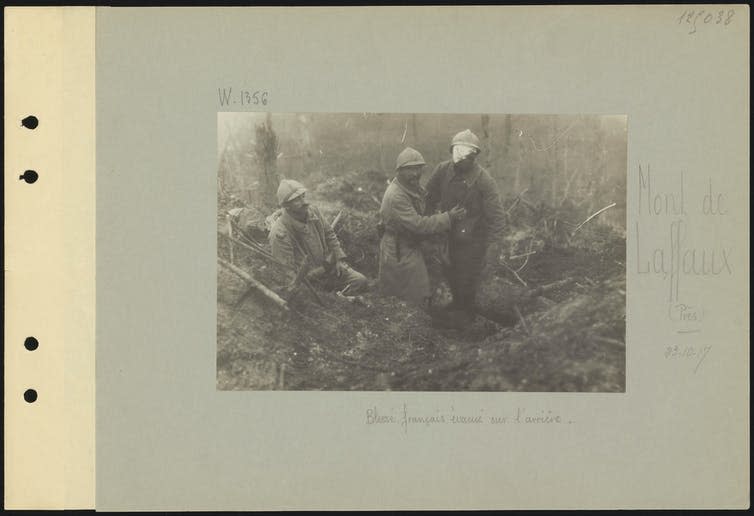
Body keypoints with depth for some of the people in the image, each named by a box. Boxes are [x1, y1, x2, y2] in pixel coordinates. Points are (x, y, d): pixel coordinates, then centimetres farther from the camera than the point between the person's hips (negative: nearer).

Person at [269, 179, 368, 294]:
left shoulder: (312, 211, -2)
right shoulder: (280, 233, -24)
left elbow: (329, 234, 14)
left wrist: (339, 259, 3)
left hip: (327, 266, 7)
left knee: (361, 281, -7)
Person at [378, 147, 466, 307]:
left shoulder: (413, 188, 5)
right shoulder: (396, 196, -27)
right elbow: (418, 224, -28)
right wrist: (448, 218, -25)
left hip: (412, 247, 9)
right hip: (399, 251, -9)